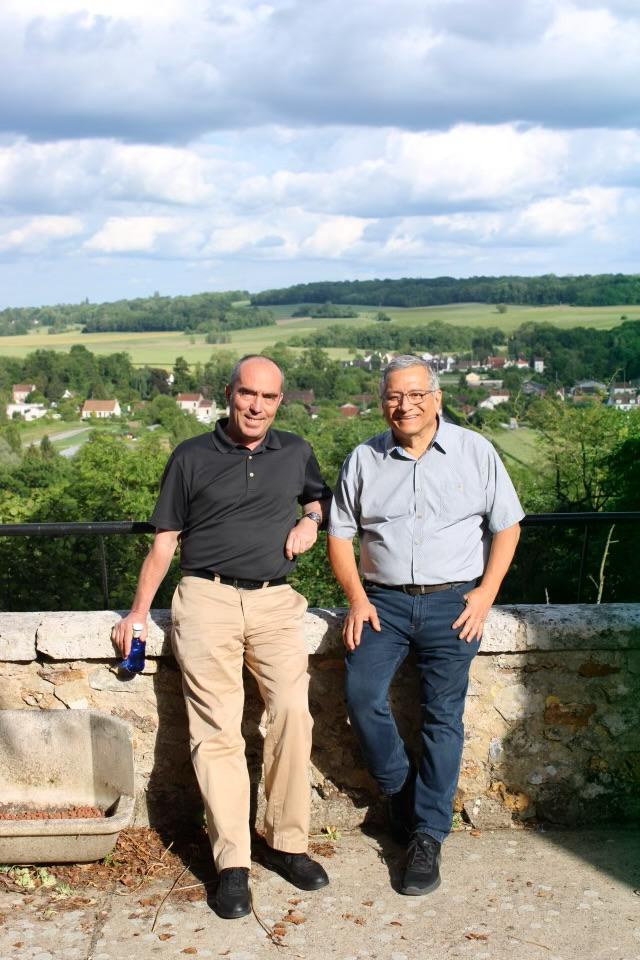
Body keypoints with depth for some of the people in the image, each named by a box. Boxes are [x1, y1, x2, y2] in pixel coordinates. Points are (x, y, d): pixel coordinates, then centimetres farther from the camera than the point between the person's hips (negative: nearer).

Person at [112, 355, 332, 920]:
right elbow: (164, 542, 11)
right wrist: (138, 612, 6)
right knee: (217, 730, -8)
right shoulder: (191, 458, 8)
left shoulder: (295, 452, 14)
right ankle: (233, 863, -3)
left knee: (293, 713, -15)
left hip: (275, 602, 2)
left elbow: (321, 495, 34)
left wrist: (310, 519, 10)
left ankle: (287, 842, -1)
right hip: (207, 600, -1)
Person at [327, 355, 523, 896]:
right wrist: (357, 598, -3)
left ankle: (428, 836, 8)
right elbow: (340, 534, 10)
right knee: (363, 697, -15)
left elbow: (506, 526, 6)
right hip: (383, 601, 1)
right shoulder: (364, 460, 7)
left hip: (453, 602, -1)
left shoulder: (475, 451, 3)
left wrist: (486, 593, -5)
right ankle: (399, 791, 11)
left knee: (443, 715, -2)